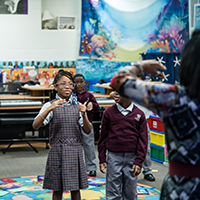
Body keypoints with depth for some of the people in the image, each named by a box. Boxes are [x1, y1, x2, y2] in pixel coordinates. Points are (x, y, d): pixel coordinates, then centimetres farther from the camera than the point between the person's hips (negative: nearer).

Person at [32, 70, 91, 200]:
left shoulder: (78, 106, 5)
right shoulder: (50, 105, -2)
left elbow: (88, 131, 1)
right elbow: (35, 126, -15)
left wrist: (83, 115, -17)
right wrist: (49, 109, -28)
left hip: (75, 151, 2)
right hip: (57, 151, -2)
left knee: (75, 189, 7)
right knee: (57, 189, 5)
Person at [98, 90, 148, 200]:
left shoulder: (139, 114, 3)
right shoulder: (109, 112, 3)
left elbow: (143, 139, 4)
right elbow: (103, 136, 7)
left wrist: (139, 161, -2)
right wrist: (102, 159, 4)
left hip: (132, 158, 0)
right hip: (114, 157, 0)